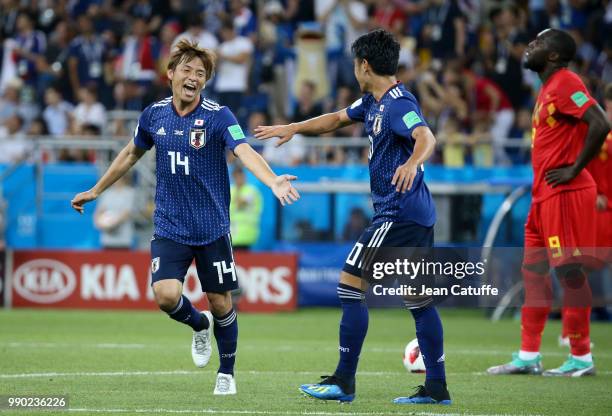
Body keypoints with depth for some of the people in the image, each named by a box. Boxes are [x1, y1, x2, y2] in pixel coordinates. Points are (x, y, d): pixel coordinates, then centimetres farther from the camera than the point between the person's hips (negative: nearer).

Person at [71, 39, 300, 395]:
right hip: (170, 227, 2)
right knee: (166, 295, -16)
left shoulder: (218, 115, -11)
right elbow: (132, 154, 18)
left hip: (213, 228, -2)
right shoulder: (154, 114, 0)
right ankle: (199, 325, 18)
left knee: (221, 303, 4)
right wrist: (96, 190, 25)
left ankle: (227, 373, 27)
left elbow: (245, 152, -27)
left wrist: (272, 180, -47)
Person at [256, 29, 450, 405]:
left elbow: (426, 138, -35)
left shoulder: (398, 104, -17)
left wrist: (412, 162, -54)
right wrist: (292, 129, 28)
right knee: (418, 298, 9)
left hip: (398, 213, -10)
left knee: (350, 284, -6)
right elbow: (338, 119, 30)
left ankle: (344, 382, -3)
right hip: (417, 213, 10)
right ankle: (437, 387, 9)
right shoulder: (373, 102, 13)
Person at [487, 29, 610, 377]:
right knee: (534, 271, 10)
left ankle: (582, 358, -3)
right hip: (544, 194, 10)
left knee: (570, 271, -7)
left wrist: (574, 169, -18)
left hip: (565, 193, -10)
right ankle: (528, 356, 14)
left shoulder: (566, 83, -12)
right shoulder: (548, 88, 18)